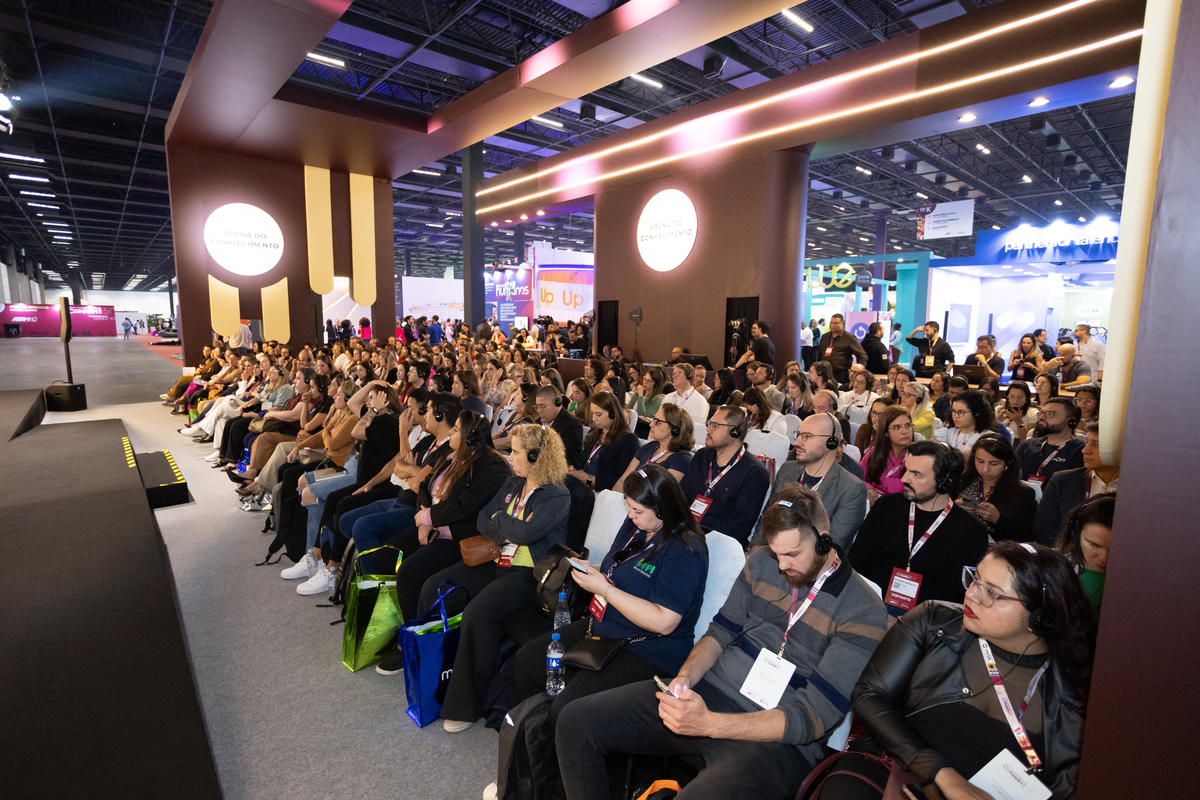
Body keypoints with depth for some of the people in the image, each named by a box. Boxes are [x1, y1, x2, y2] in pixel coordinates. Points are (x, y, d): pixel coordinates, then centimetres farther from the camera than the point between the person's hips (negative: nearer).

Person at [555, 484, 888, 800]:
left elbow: (812, 719, -16)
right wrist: (686, 676, -10)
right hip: (710, 691, 6)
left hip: (775, 737, -5)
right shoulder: (761, 562, 6)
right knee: (576, 721, -7)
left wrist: (709, 724, -26)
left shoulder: (862, 612, -12)